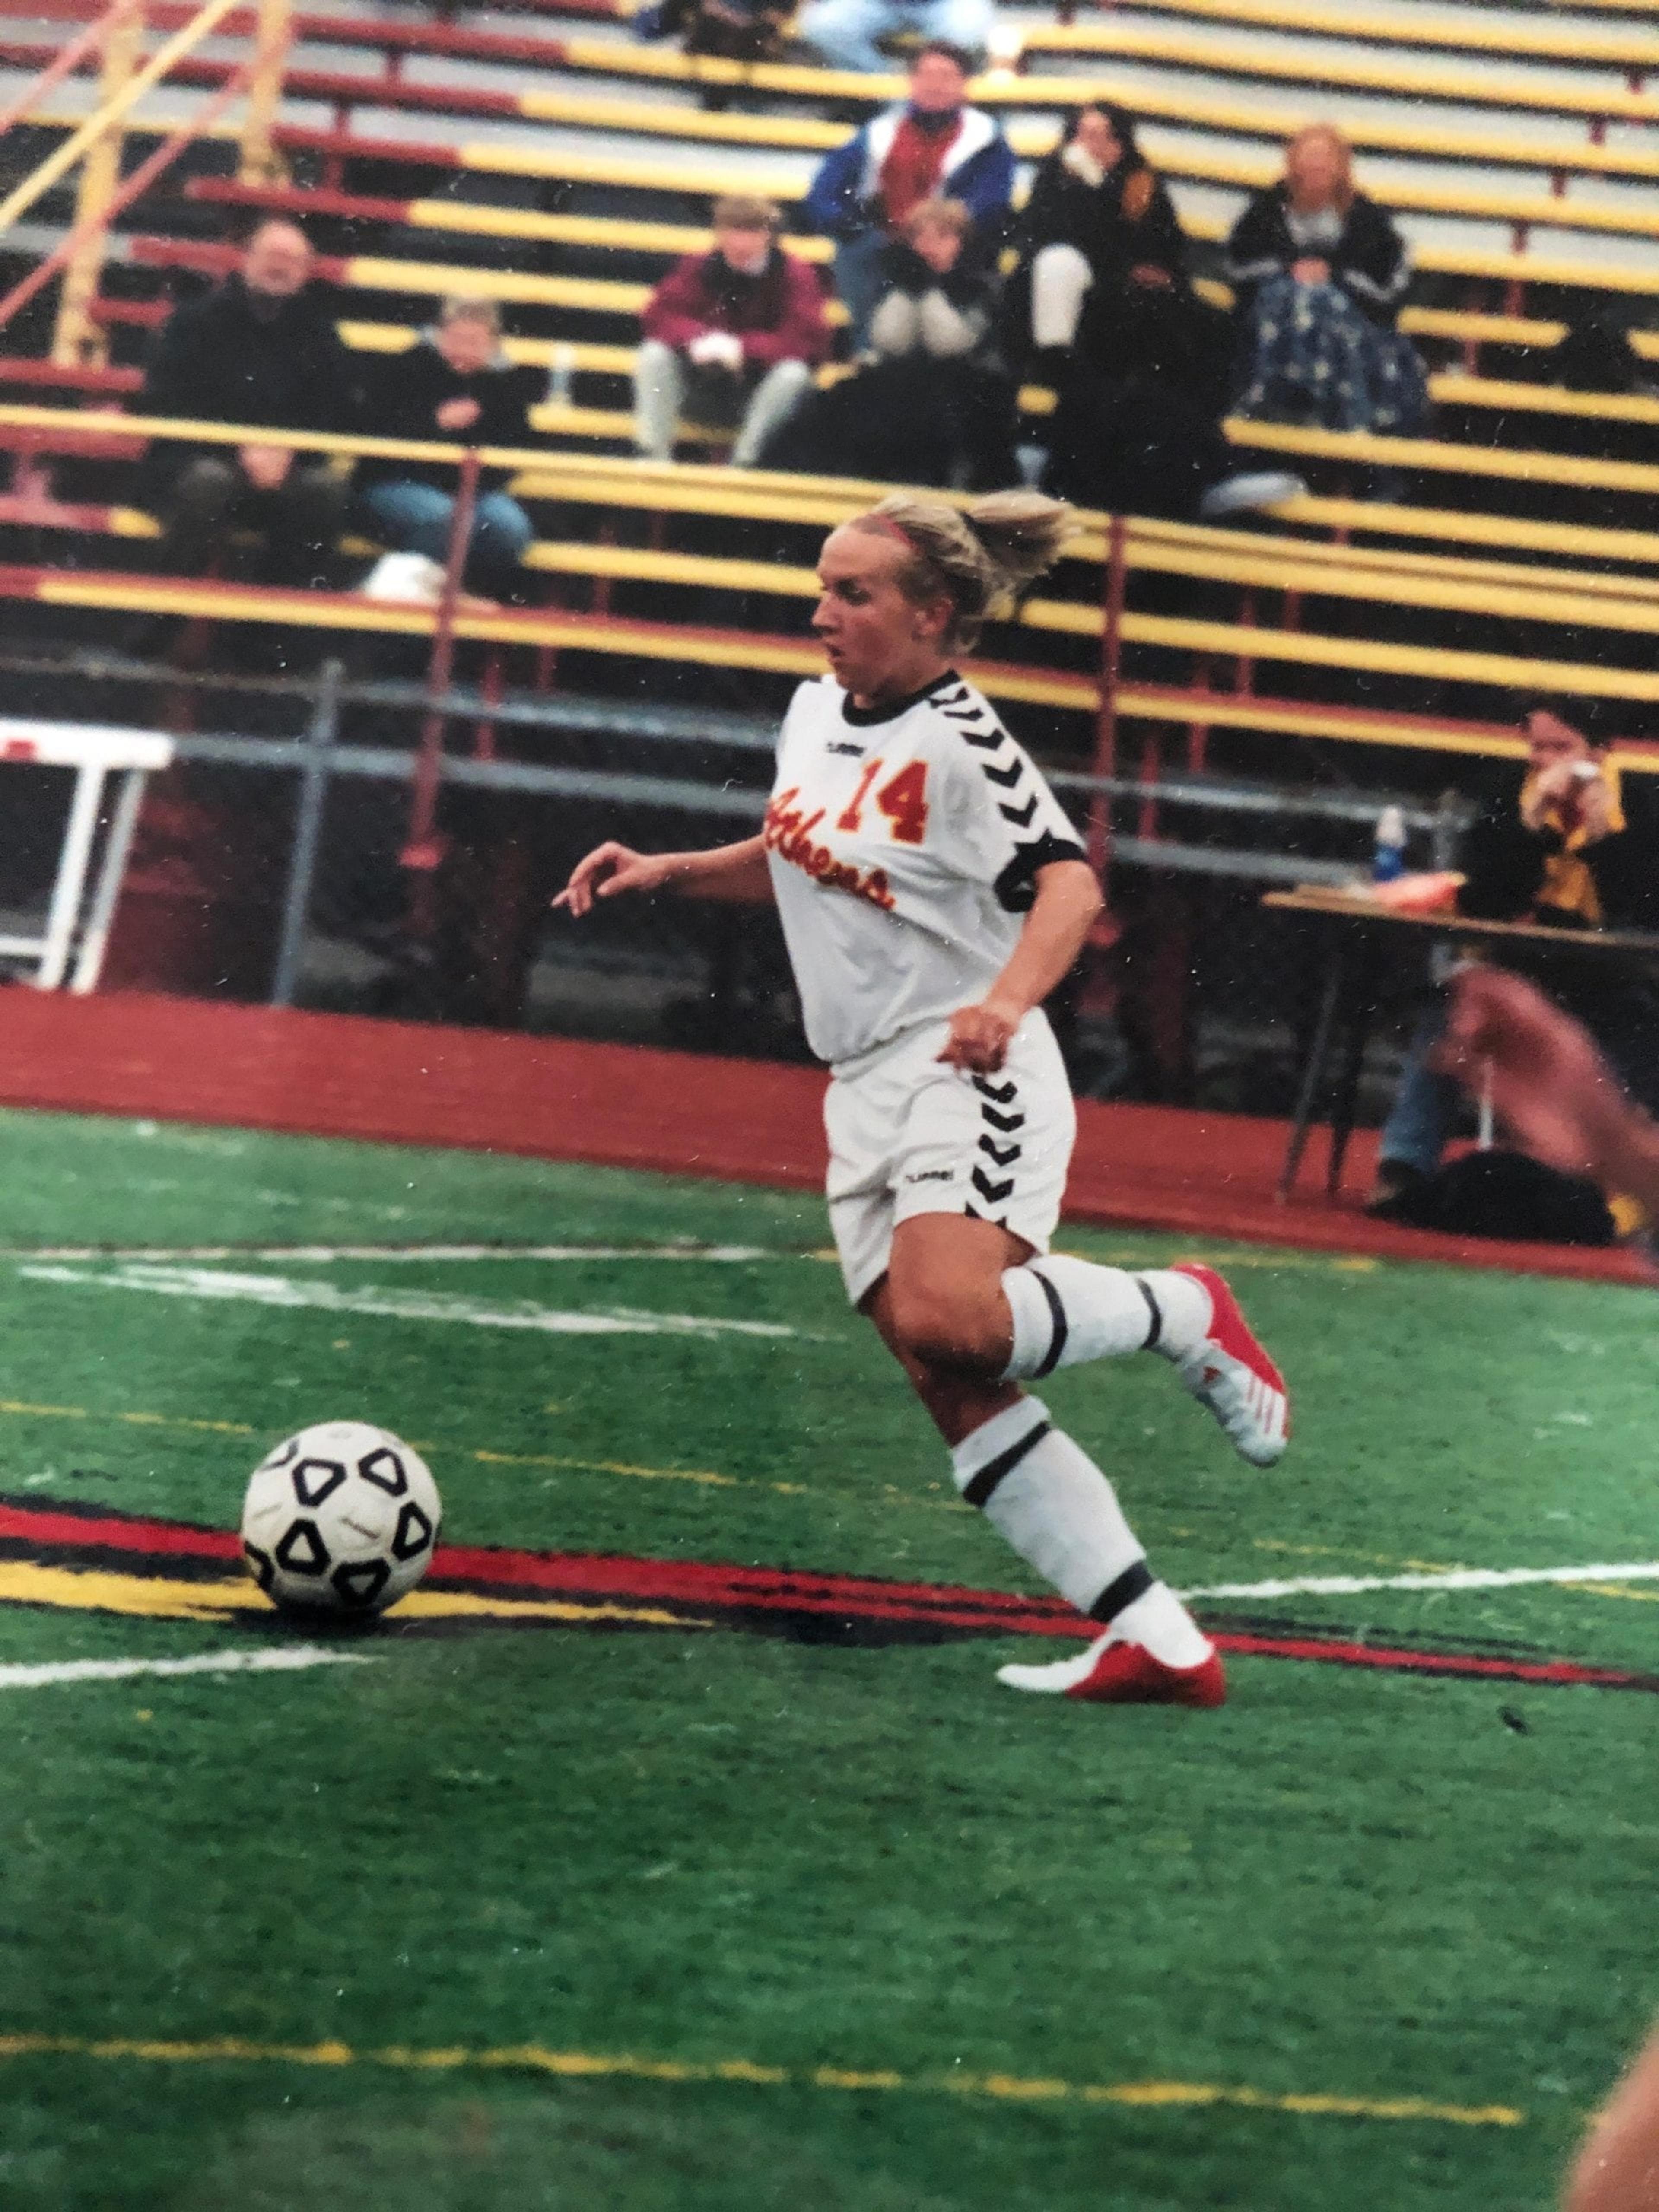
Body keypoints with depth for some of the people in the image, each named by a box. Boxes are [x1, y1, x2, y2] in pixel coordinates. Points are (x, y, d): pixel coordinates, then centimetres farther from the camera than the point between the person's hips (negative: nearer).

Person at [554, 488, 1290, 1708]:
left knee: (944, 1322, -31)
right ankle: (1157, 1640, -4)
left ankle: (1183, 1311, -3)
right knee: (953, 1389, -3)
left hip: (968, 1071, -8)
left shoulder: (961, 744, -12)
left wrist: (1007, 999, -41)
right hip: (868, 1090, 8)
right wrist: (669, 870, 17)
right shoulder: (815, 712, 12)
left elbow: (1069, 886, -24)